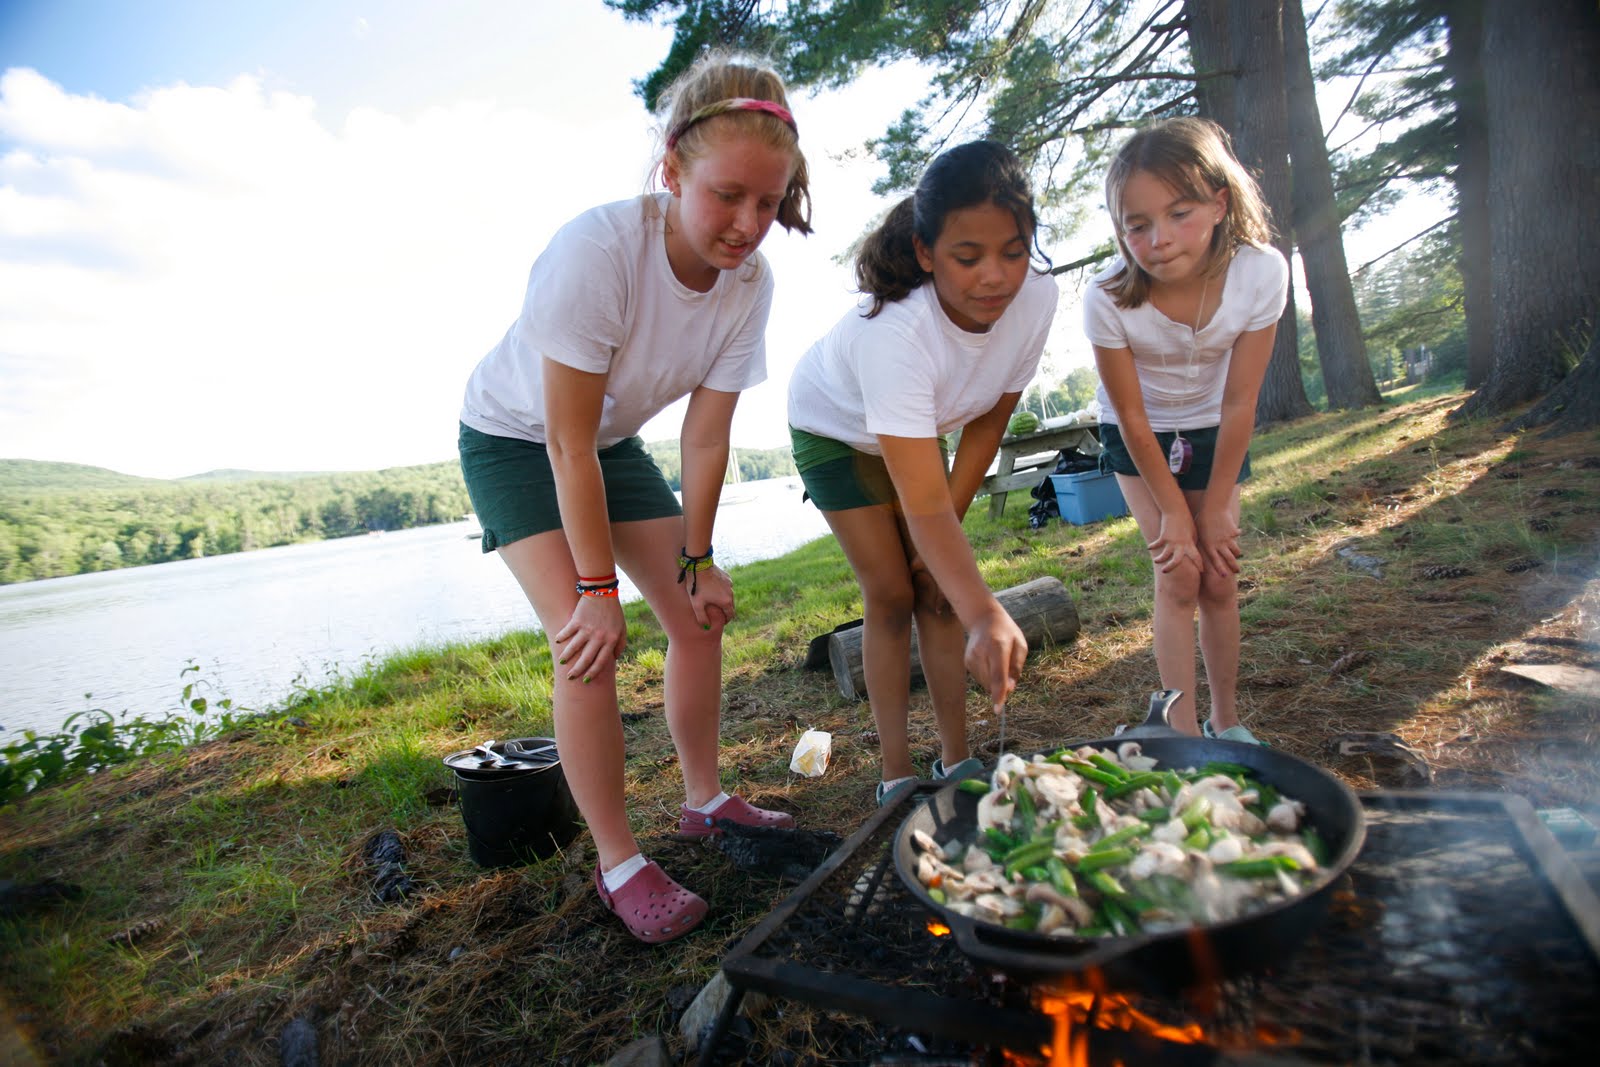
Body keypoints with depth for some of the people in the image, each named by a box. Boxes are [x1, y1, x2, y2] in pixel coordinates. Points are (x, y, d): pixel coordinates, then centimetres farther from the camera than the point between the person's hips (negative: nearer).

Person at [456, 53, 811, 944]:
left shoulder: (749, 279, -17)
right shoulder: (596, 252, -34)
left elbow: (708, 436, -12)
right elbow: (566, 442, -30)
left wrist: (697, 558, -11)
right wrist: (598, 588, -26)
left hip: (613, 441, 6)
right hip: (516, 438, -5)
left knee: (699, 618, 2)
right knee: (588, 644, -19)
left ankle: (706, 801, 22)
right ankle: (619, 864, -2)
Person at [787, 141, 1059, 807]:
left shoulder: (1036, 298, -26)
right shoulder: (894, 330, -43)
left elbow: (989, 421, -11)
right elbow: (924, 507, -46)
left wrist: (955, 558, -9)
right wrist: (985, 615, -57)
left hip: (918, 427, 5)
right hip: (836, 427, -4)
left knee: (937, 589, 0)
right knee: (890, 595, -7)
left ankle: (956, 760, 13)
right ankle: (897, 775, 7)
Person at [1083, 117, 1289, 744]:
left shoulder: (1261, 273, -27)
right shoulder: (1108, 299, -31)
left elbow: (1239, 403, -19)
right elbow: (1132, 417, -20)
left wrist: (1217, 510, -12)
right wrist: (1172, 512, -14)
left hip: (1212, 431, 2)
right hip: (1138, 437, -1)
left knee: (1219, 579, 2)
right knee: (1178, 575, -10)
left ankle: (1226, 721, 21)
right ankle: (1185, 730, 1)